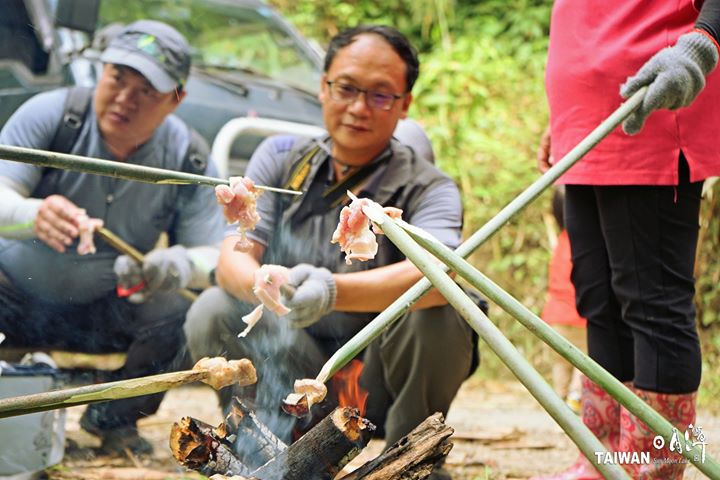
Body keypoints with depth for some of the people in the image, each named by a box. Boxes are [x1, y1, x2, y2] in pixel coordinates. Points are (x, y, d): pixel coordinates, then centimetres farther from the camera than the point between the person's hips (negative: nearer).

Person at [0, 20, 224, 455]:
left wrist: (183, 265, -38)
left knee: (188, 315, -24)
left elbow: (215, 254, -12)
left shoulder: (189, 160, -9)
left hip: (106, 314, 2)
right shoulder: (49, 115, -16)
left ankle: (114, 417, 6)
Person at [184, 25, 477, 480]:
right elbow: (232, 258, -11)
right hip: (294, 373, 2)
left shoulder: (427, 188, -9)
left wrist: (334, 291, -48)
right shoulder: (281, 159, 2)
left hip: (380, 382, -2)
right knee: (213, 312, -21)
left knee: (436, 317, -31)